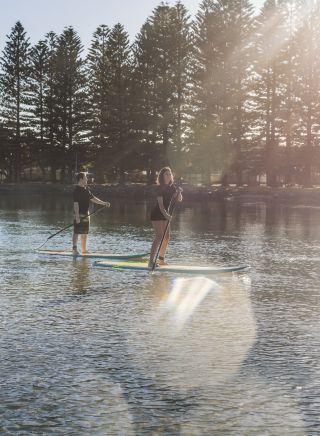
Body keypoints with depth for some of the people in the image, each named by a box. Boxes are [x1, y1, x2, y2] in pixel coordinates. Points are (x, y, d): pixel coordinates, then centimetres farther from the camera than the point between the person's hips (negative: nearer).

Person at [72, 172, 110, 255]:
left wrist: (104, 203, 19)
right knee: (76, 232, -9)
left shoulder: (86, 189, 13)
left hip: (86, 214, 9)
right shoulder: (77, 190, -14)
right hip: (79, 215, -9)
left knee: (85, 233, 13)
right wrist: (77, 216, -26)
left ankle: (84, 250, 20)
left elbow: (93, 198, 22)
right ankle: (74, 249, -10)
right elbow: (76, 203, -20)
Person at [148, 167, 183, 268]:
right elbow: (160, 203, -26)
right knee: (159, 236, -17)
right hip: (157, 214, -9)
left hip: (165, 214, 9)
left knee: (166, 237, 13)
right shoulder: (160, 188, -16)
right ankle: (151, 262, -21)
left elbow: (179, 200, 6)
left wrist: (179, 192, -14)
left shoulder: (172, 187, 7)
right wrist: (165, 214, -40)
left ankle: (161, 259, 26)